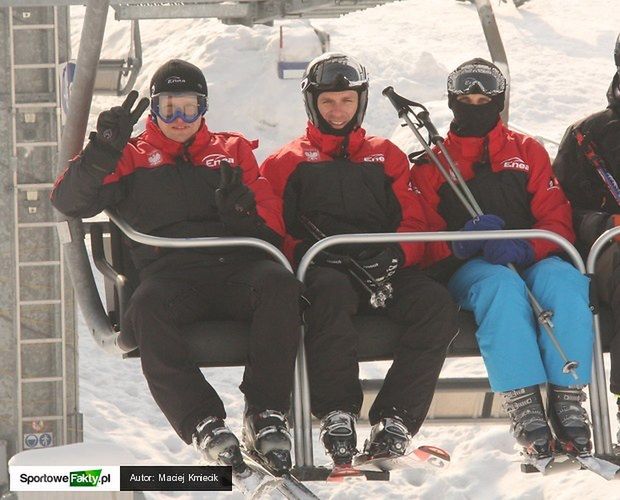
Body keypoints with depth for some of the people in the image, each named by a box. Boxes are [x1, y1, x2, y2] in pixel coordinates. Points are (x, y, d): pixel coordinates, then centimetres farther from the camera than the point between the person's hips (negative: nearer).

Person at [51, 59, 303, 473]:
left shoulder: (232, 150, 26)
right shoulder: (133, 157, 22)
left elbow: (274, 225, 18)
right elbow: (70, 201, 6)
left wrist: (245, 213, -6)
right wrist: (103, 152, -10)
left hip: (238, 266, 1)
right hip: (170, 273, -1)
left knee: (279, 282, -34)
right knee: (146, 308, -37)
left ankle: (266, 415, -31)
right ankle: (203, 423, -38)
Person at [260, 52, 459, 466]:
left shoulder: (386, 156, 28)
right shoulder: (287, 162, 23)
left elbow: (414, 221, 18)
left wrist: (396, 254, -6)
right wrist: (302, 251, -11)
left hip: (384, 271, 3)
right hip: (324, 269, -2)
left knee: (438, 304, -30)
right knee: (331, 292, -41)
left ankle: (394, 419, -35)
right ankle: (337, 415, -40)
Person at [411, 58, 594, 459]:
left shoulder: (528, 152, 18)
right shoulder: (431, 164, 16)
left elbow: (558, 222, 7)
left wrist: (524, 248, -17)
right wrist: (460, 244, -18)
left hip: (533, 260, 2)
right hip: (467, 271, -1)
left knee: (564, 280, -35)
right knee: (503, 286, -38)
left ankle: (567, 400, -37)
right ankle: (523, 406, -45)